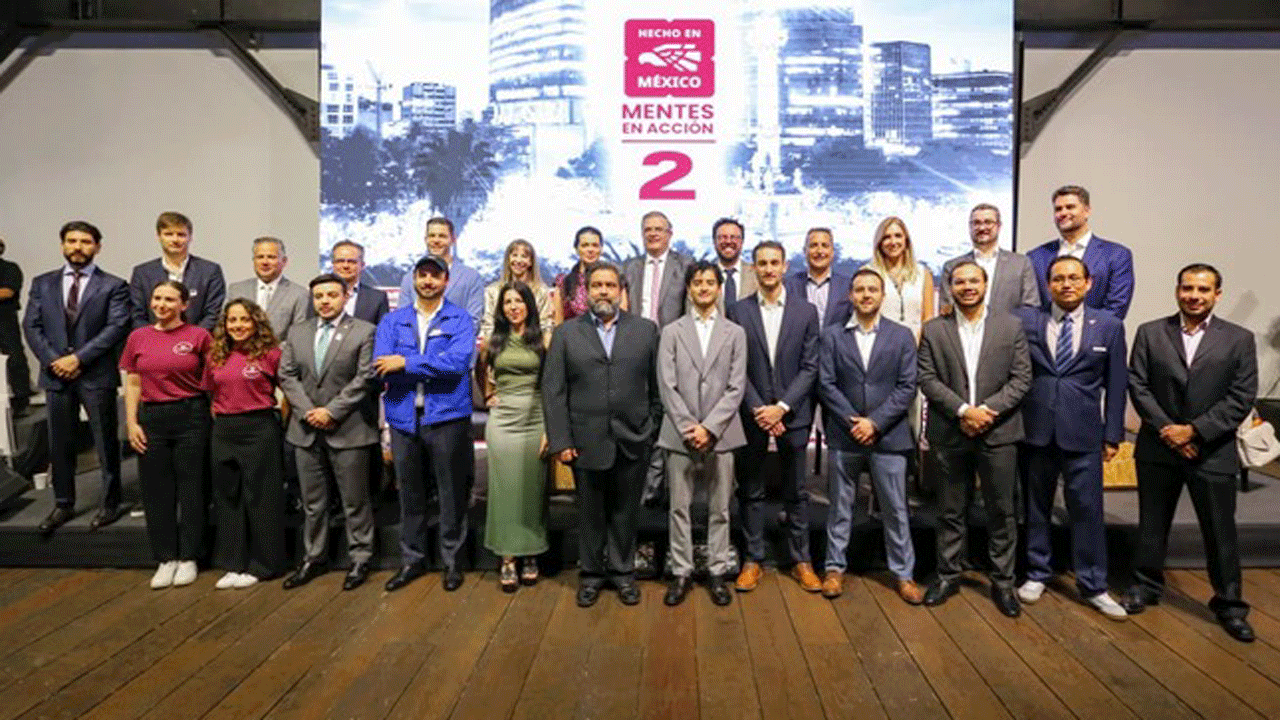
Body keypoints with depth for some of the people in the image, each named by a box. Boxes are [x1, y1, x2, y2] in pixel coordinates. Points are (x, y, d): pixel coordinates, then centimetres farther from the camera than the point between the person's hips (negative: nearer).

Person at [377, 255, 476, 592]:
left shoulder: (460, 319, -1)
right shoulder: (392, 320, 8)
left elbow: (459, 362, -17)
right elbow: (381, 366, -5)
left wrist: (407, 362, -15)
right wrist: (434, 367, -12)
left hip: (447, 416, -3)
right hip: (403, 417, 3)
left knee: (452, 494, 6)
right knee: (410, 494, 13)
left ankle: (452, 560, 22)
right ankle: (412, 559, 28)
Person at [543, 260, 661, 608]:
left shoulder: (645, 329, 4)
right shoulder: (566, 333, 3)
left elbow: (656, 385, 4)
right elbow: (553, 391, -1)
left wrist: (654, 430, 0)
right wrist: (560, 441, -6)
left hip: (632, 441, 0)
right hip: (586, 442, 0)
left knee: (625, 512, 11)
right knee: (590, 513, 12)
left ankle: (623, 571, 29)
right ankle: (591, 573, 29)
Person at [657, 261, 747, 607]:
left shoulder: (735, 333, 7)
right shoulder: (671, 332, 6)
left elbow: (736, 388, -1)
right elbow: (667, 386, -2)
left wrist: (709, 427, -11)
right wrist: (688, 427, -11)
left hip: (720, 434, 0)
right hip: (680, 433, 0)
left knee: (719, 508, 8)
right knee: (679, 507, 6)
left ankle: (717, 571, 20)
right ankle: (681, 572, 18)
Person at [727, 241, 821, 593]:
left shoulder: (806, 311, 3)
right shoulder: (737, 311, 1)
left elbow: (810, 367, -1)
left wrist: (782, 407, -12)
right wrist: (758, 409, -11)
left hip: (792, 414, 0)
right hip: (751, 414, 0)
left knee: (796, 492, 9)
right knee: (751, 492, 8)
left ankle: (801, 561, 22)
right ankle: (753, 560, 19)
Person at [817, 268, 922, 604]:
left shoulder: (902, 335, 4)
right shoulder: (831, 335, 3)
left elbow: (907, 387, -2)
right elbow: (826, 385, -2)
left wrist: (875, 422, -12)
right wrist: (853, 422, -11)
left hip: (889, 436, 0)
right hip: (844, 435, 0)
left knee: (896, 509, 7)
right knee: (840, 507, 9)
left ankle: (904, 574, 20)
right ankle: (835, 568, 22)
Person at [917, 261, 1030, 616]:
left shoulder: (1011, 326, 5)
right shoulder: (934, 329, 3)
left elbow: (1021, 378, 0)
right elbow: (927, 379, -3)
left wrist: (987, 410, -13)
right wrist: (962, 410, -14)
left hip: (998, 432, 0)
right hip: (950, 434, 0)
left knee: (1002, 511, 8)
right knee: (951, 511, 10)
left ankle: (1002, 582, 21)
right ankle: (948, 575, 22)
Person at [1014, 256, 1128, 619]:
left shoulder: (1109, 326, 3)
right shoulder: (1025, 319, 0)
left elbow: (1116, 384, 4)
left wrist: (1113, 434, 2)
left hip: (1083, 432, 0)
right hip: (1035, 429, 0)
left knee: (1087, 508, 3)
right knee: (1036, 506, 11)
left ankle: (1093, 586, 18)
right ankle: (1037, 574, 27)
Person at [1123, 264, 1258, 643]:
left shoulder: (1239, 339, 0)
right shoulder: (1149, 333, 1)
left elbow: (1242, 398, -6)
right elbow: (1138, 386, -3)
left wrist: (1194, 430, -15)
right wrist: (1167, 430, -12)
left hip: (1213, 452, -1)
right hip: (1158, 448, 1)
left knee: (1220, 532, 7)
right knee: (1151, 525, 13)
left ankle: (1229, 604, 23)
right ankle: (1146, 585, 30)